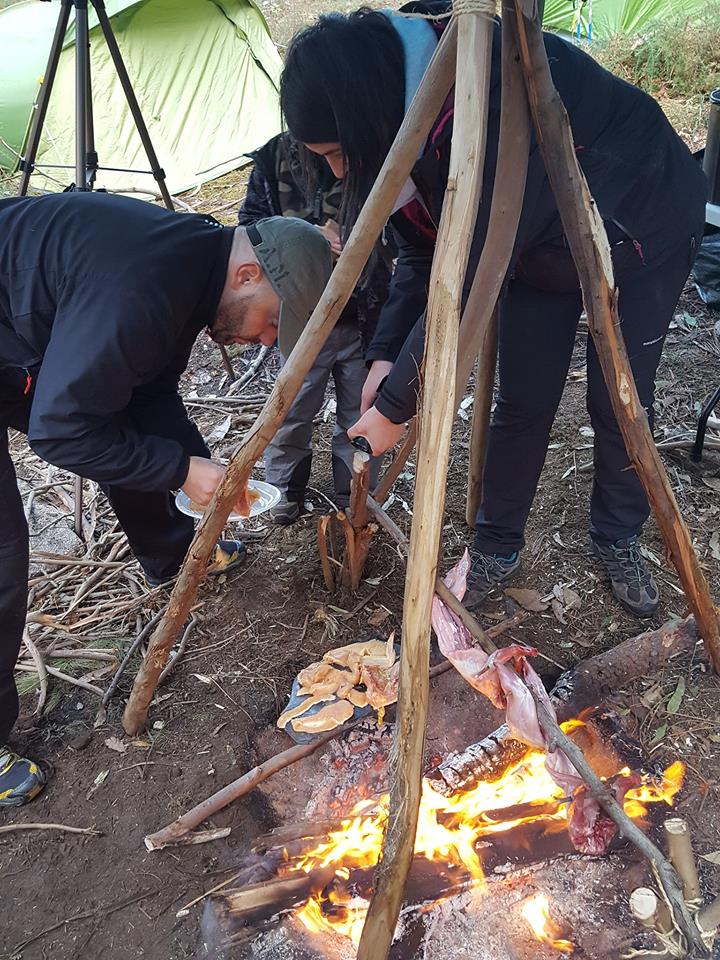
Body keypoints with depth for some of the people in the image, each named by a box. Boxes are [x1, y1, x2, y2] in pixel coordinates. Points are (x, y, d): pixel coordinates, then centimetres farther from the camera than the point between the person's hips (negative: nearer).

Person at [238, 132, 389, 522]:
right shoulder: (275, 157, -3)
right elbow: (251, 223, -2)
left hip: (363, 317, 0)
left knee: (361, 414, 13)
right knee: (292, 410, 13)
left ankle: (355, 495, 34)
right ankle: (286, 487, 37)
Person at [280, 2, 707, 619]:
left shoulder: (491, 103, -41)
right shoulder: (408, 114, -16)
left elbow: (468, 285, -40)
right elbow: (422, 254, -7)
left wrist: (395, 405, -31)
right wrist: (385, 354, -18)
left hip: (642, 228, -5)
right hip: (542, 246, 6)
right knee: (521, 403, 2)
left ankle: (619, 541, 26)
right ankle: (497, 549, 18)